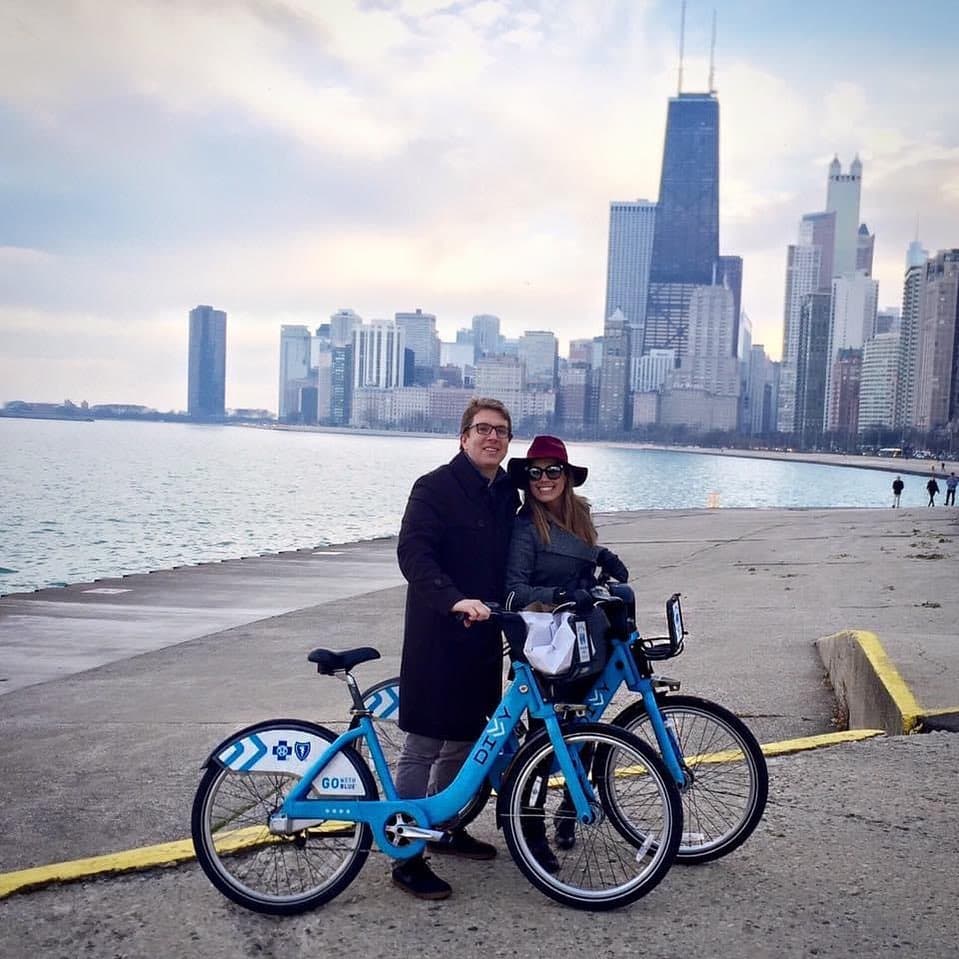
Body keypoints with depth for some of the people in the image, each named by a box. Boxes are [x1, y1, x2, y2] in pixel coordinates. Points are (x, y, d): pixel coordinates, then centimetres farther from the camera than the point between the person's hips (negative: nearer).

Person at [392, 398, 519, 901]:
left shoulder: (507, 495, 12)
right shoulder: (435, 487, -10)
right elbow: (413, 553, -22)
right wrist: (455, 600, -34)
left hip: (482, 637, 7)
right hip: (436, 636, -7)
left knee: (464, 739, 18)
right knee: (422, 748, -1)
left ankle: (445, 828, 36)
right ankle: (407, 858, 7)